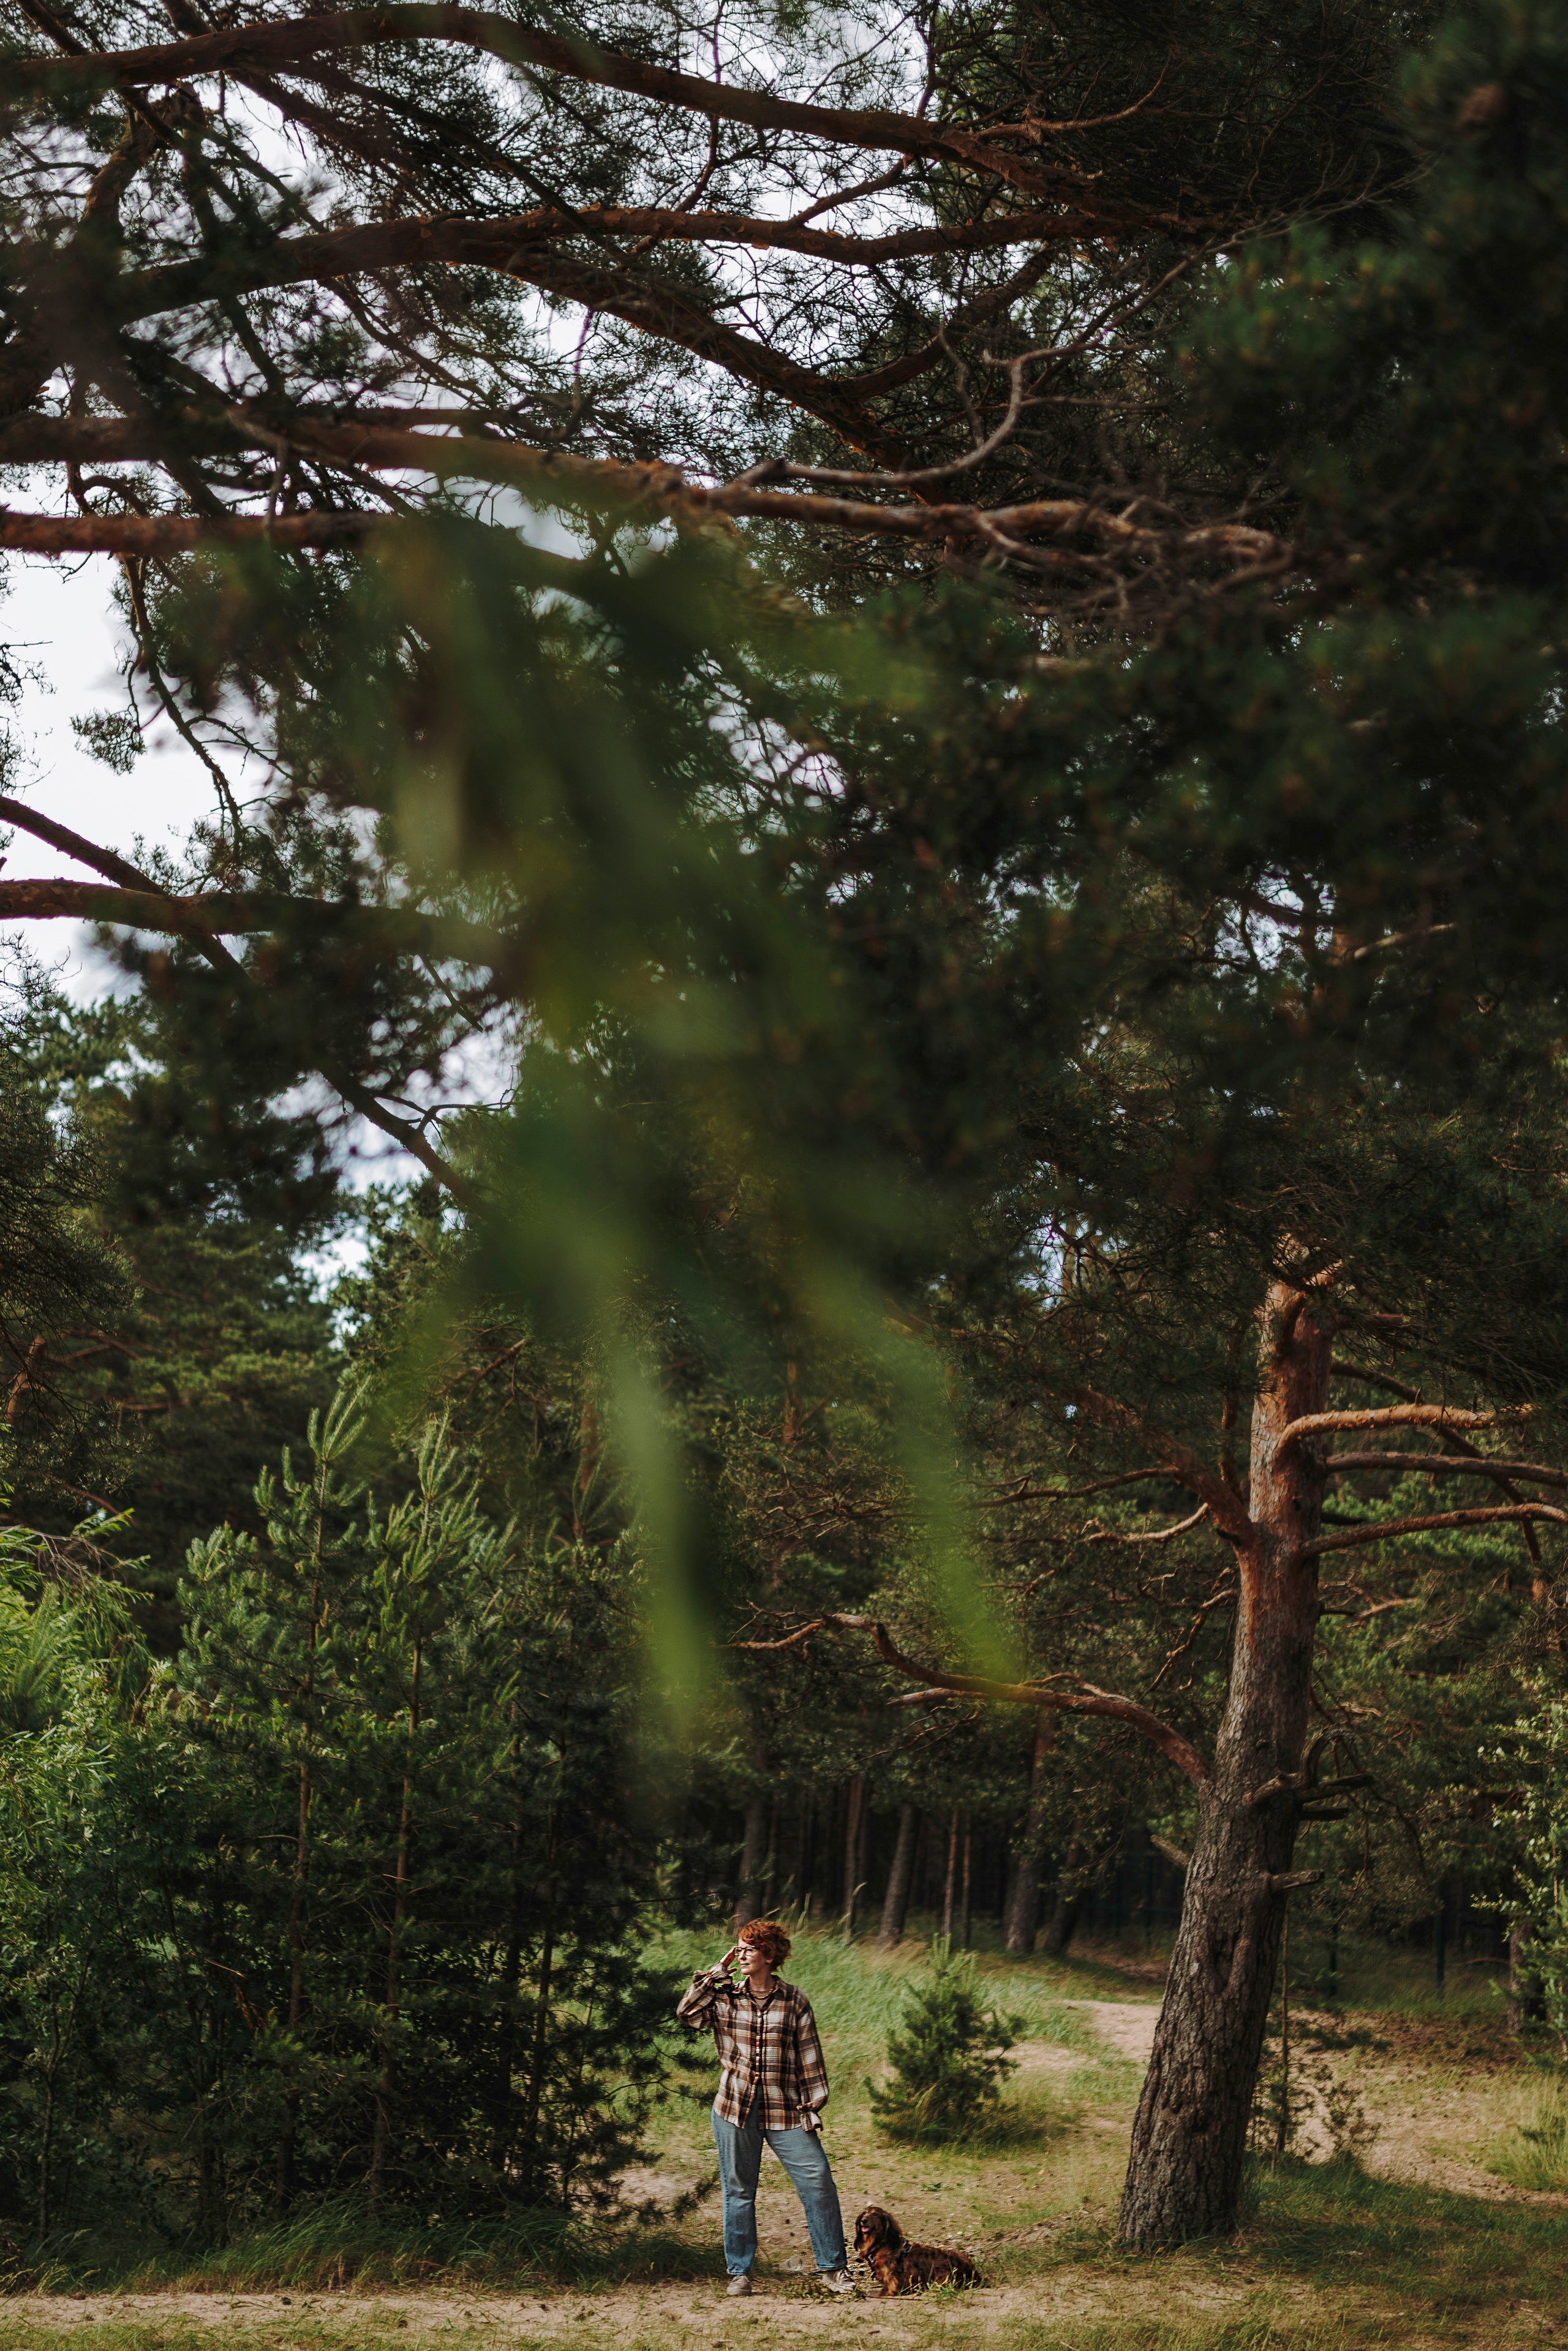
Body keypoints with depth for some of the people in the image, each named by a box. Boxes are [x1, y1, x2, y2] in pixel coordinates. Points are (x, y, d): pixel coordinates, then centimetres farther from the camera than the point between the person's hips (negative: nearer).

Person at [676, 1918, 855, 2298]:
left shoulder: (794, 2002, 3)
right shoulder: (724, 1998, 6)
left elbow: (809, 2056, 5)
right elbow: (687, 2012, -10)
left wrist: (812, 2106, 0)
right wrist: (719, 1969, -6)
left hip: (784, 2110, -1)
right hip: (735, 2110, 1)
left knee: (818, 2183, -7)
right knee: (738, 2192, 6)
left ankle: (832, 2269, 4)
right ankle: (739, 2273, 18)